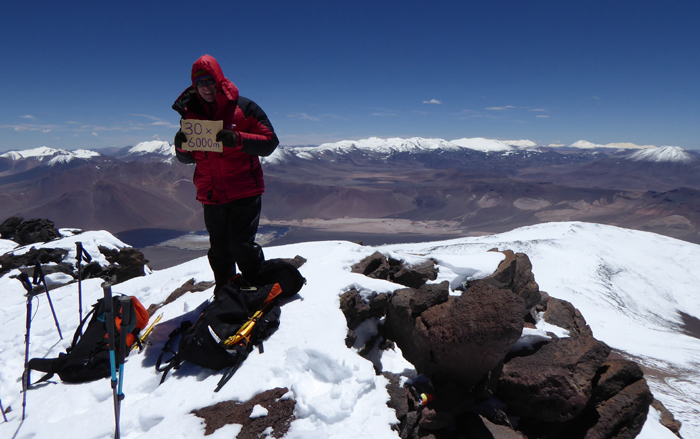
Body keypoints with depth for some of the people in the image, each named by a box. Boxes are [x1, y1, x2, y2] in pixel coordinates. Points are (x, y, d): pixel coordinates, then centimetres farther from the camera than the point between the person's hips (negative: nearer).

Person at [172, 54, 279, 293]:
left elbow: (270, 142, -9)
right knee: (219, 251, 13)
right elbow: (188, 158, 15)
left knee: (242, 245, -9)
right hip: (211, 196, 4)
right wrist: (181, 146, -9)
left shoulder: (244, 108, -3)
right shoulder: (191, 113, 9)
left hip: (244, 192, -4)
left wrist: (237, 139, -24)